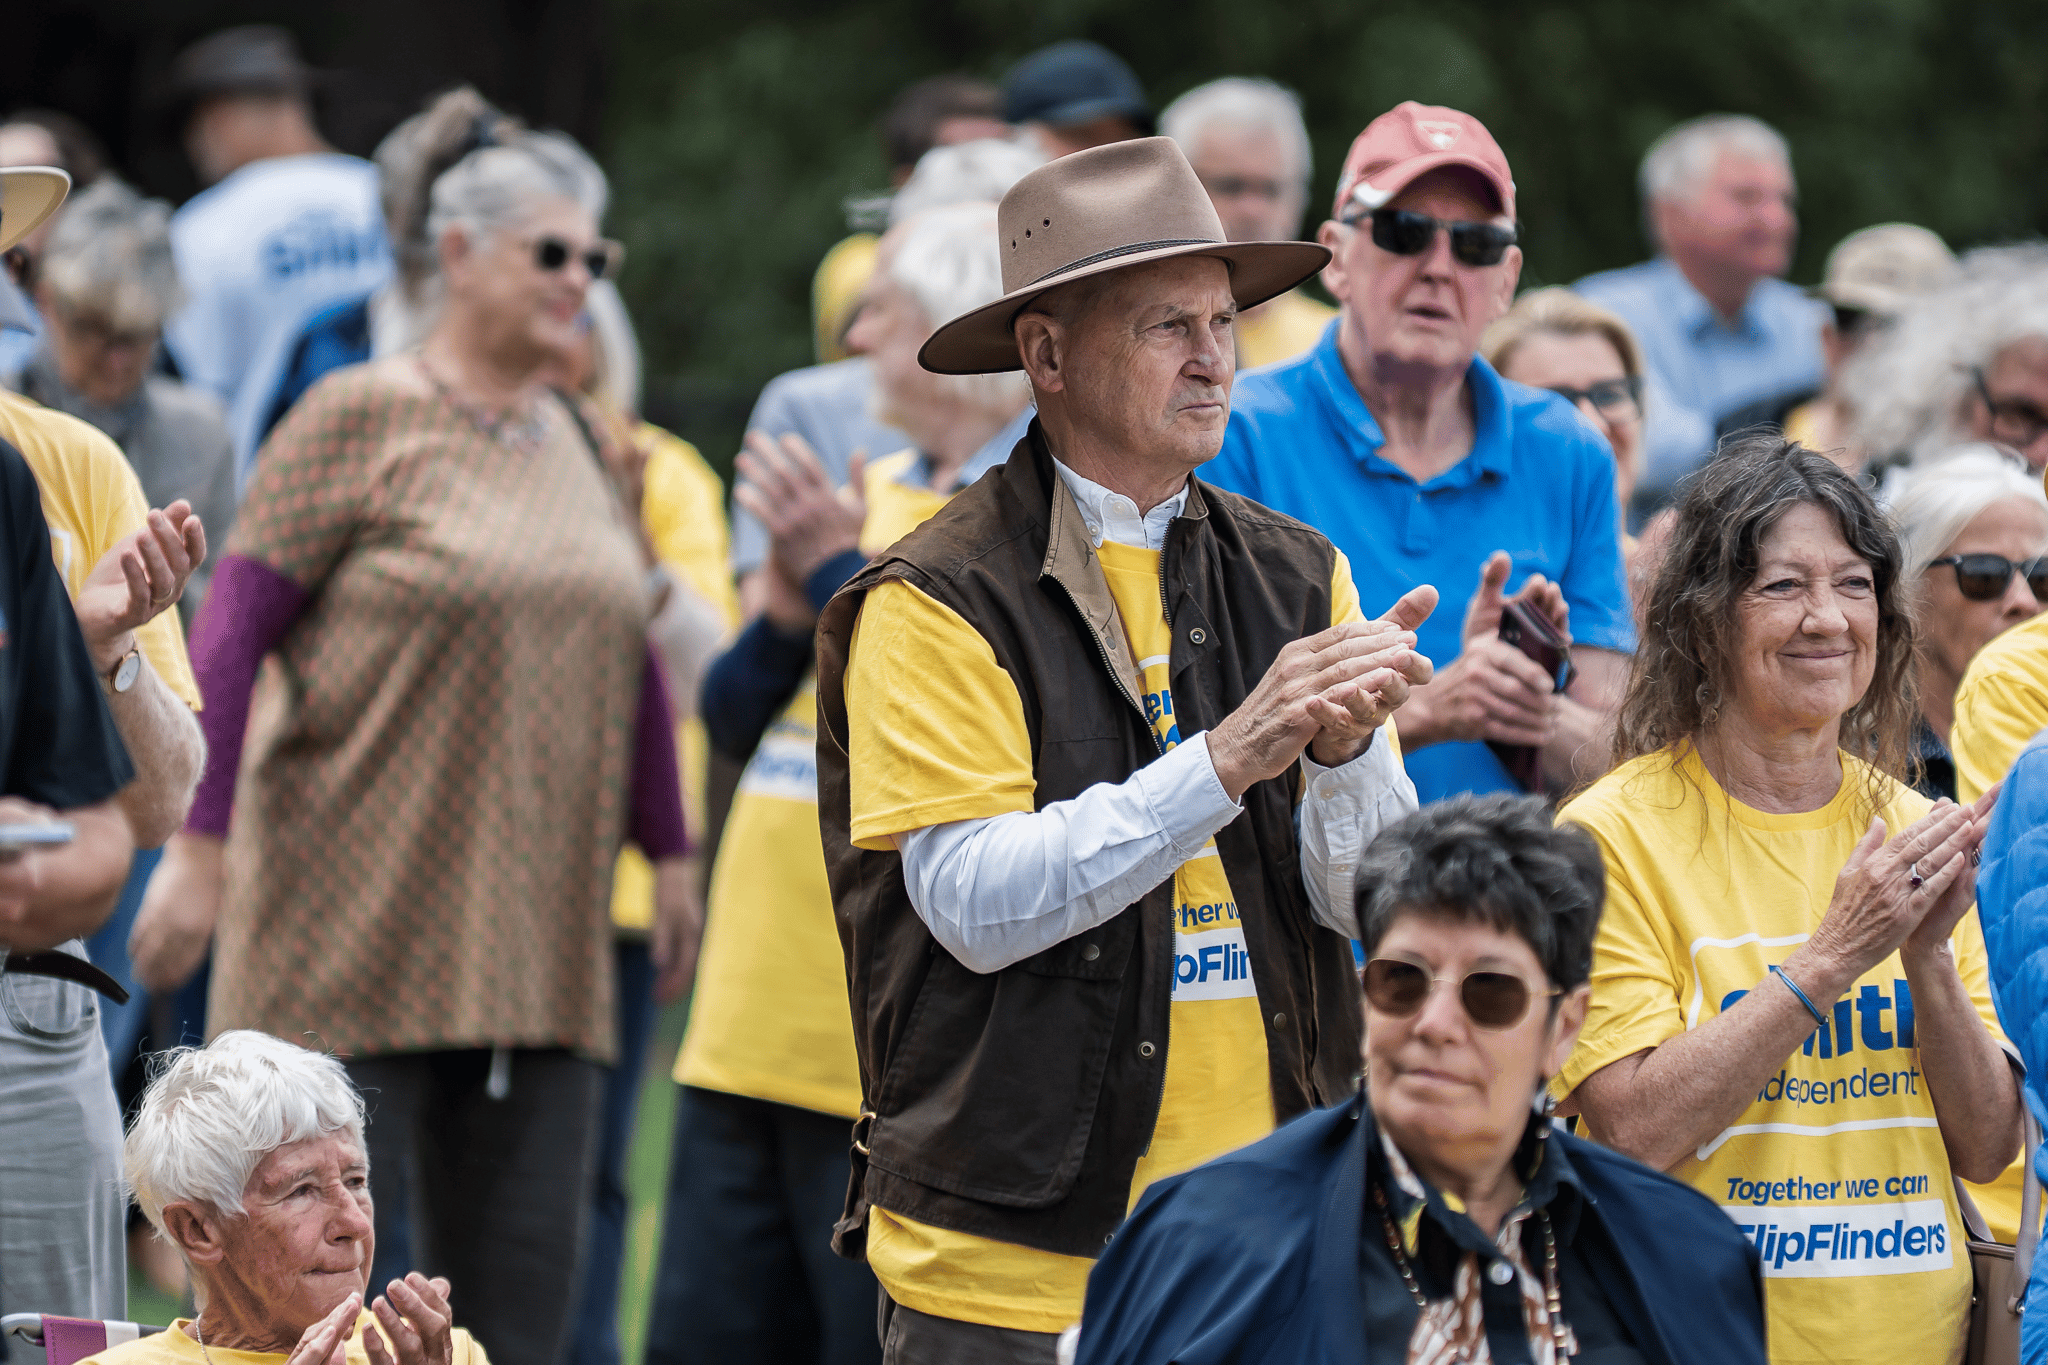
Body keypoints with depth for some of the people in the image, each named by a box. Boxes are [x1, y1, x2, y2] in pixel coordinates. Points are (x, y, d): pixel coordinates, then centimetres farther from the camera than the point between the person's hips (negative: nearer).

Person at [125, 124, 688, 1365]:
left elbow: (634, 664, 21)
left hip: (534, 934, 6)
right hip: (359, 925, -6)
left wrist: (669, 853, 18)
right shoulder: (362, 419, -4)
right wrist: (198, 846, -12)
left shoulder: (585, 447, 15)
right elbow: (230, 632, -7)